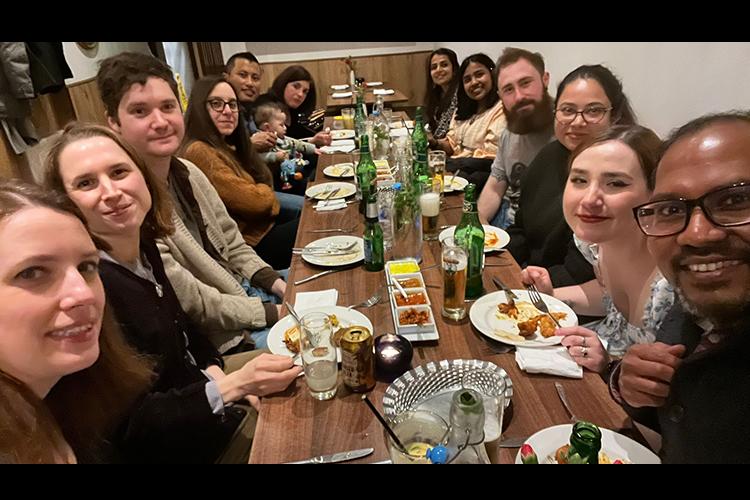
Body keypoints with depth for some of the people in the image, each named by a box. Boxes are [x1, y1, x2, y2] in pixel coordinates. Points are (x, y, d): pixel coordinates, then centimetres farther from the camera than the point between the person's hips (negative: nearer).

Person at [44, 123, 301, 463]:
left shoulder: (142, 245, -8)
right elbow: (127, 428, -25)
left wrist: (215, 370, -6)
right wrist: (231, 387, -32)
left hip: (196, 380, 7)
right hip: (170, 443, -6)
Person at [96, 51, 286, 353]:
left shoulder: (188, 172, -3)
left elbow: (232, 244, 7)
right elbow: (192, 304, -23)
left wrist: (275, 283, -6)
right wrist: (276, 313, -18)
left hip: (245, 288, 8)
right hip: (224, 338, -7)